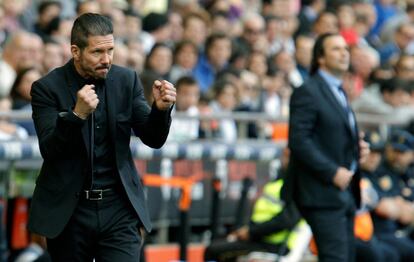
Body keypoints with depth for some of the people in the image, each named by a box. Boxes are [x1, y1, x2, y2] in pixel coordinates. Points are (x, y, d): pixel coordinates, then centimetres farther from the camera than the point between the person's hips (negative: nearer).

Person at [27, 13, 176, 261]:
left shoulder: (127, 80, 2)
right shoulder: (47, 88, -6)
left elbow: (153, 139, 4)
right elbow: (49, 150, -14)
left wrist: (161, 108, -17)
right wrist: (77, 114, -30)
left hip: (119, 208, 1)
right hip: (68, 211, -1)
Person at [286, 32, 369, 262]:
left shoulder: (339, 92, 20)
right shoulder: (307, 92, -10)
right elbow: (298, 141, -18)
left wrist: (357, 148, 7)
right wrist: (332, 172, -21)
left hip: (345, 191, 9)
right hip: (322, 192, -9)